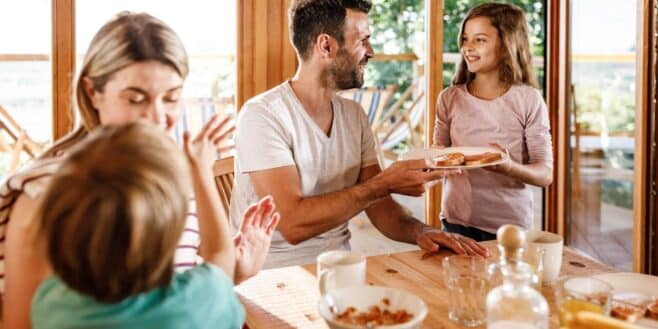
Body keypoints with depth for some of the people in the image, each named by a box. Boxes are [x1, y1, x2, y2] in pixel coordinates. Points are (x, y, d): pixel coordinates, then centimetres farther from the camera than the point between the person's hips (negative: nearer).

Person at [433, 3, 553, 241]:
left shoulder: (528, 100, -8)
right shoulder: (449, 98, 1)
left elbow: (545, 174, -7)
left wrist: (510, 167, -27)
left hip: (509, 224, -2)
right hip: (456, 220, 2)